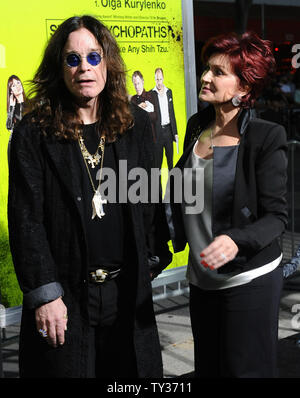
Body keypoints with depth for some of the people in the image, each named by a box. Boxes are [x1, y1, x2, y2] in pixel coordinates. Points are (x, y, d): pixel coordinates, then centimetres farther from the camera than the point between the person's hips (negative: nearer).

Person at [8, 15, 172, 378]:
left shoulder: (135, 124, 5)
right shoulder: (33, 133, -6)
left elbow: (150, 199, 11)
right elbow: (25, 218, -9)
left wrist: (152, 261, 8)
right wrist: (45, 294, -12)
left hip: (128, 291, 3)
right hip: (65, 297, -3)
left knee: (133, 371, 14)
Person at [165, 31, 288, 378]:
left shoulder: (265, 137, -13)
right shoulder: (197, 126, 6)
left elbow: (276, 216, -14)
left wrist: (236, 241, -31)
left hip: (249, 280, -6)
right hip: (201, 279, 6)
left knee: (245, 369, 3)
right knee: (206, 369, 14)